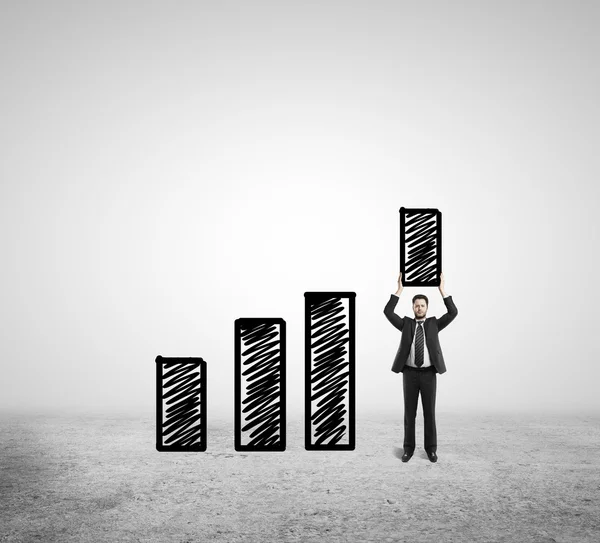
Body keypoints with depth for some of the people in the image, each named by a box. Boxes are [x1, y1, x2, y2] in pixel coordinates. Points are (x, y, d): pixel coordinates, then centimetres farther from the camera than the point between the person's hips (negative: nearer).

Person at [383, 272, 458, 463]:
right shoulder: (406, 324, 6)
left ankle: (431, 448, 18)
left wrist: (442, 289, -10)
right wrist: (400, 289, -10)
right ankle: (409, 448, 16)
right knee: (409, 412, 5)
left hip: (428, 374, 0)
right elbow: (387, 311, -7)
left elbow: (453, 312, -6)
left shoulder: (434, 324, 7)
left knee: (429, 412, 6)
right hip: (410, 373, 0)